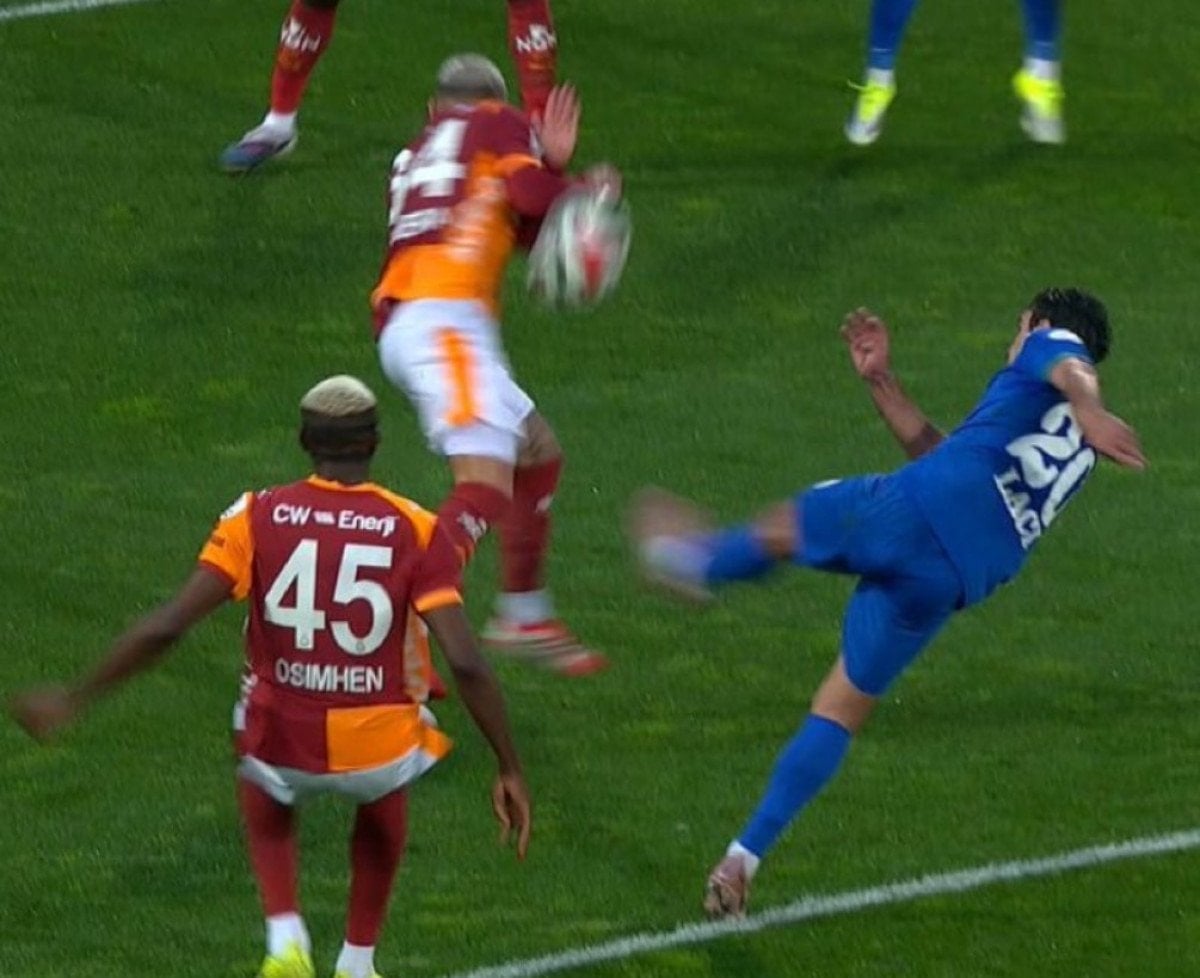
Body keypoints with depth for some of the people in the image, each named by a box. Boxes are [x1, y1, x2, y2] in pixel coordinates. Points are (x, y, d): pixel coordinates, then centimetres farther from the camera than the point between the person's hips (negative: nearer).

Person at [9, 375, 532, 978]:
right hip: (376, 748, 0)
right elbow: (465, 663, -12)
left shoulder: (259, 518, -6)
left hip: (282, 744, 0)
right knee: (383, 795, 39)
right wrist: (511, 771, -3)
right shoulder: (415, 531, -6)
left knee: (265, 798, 38)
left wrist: (75, 700, 1)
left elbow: (164, 628, -10)